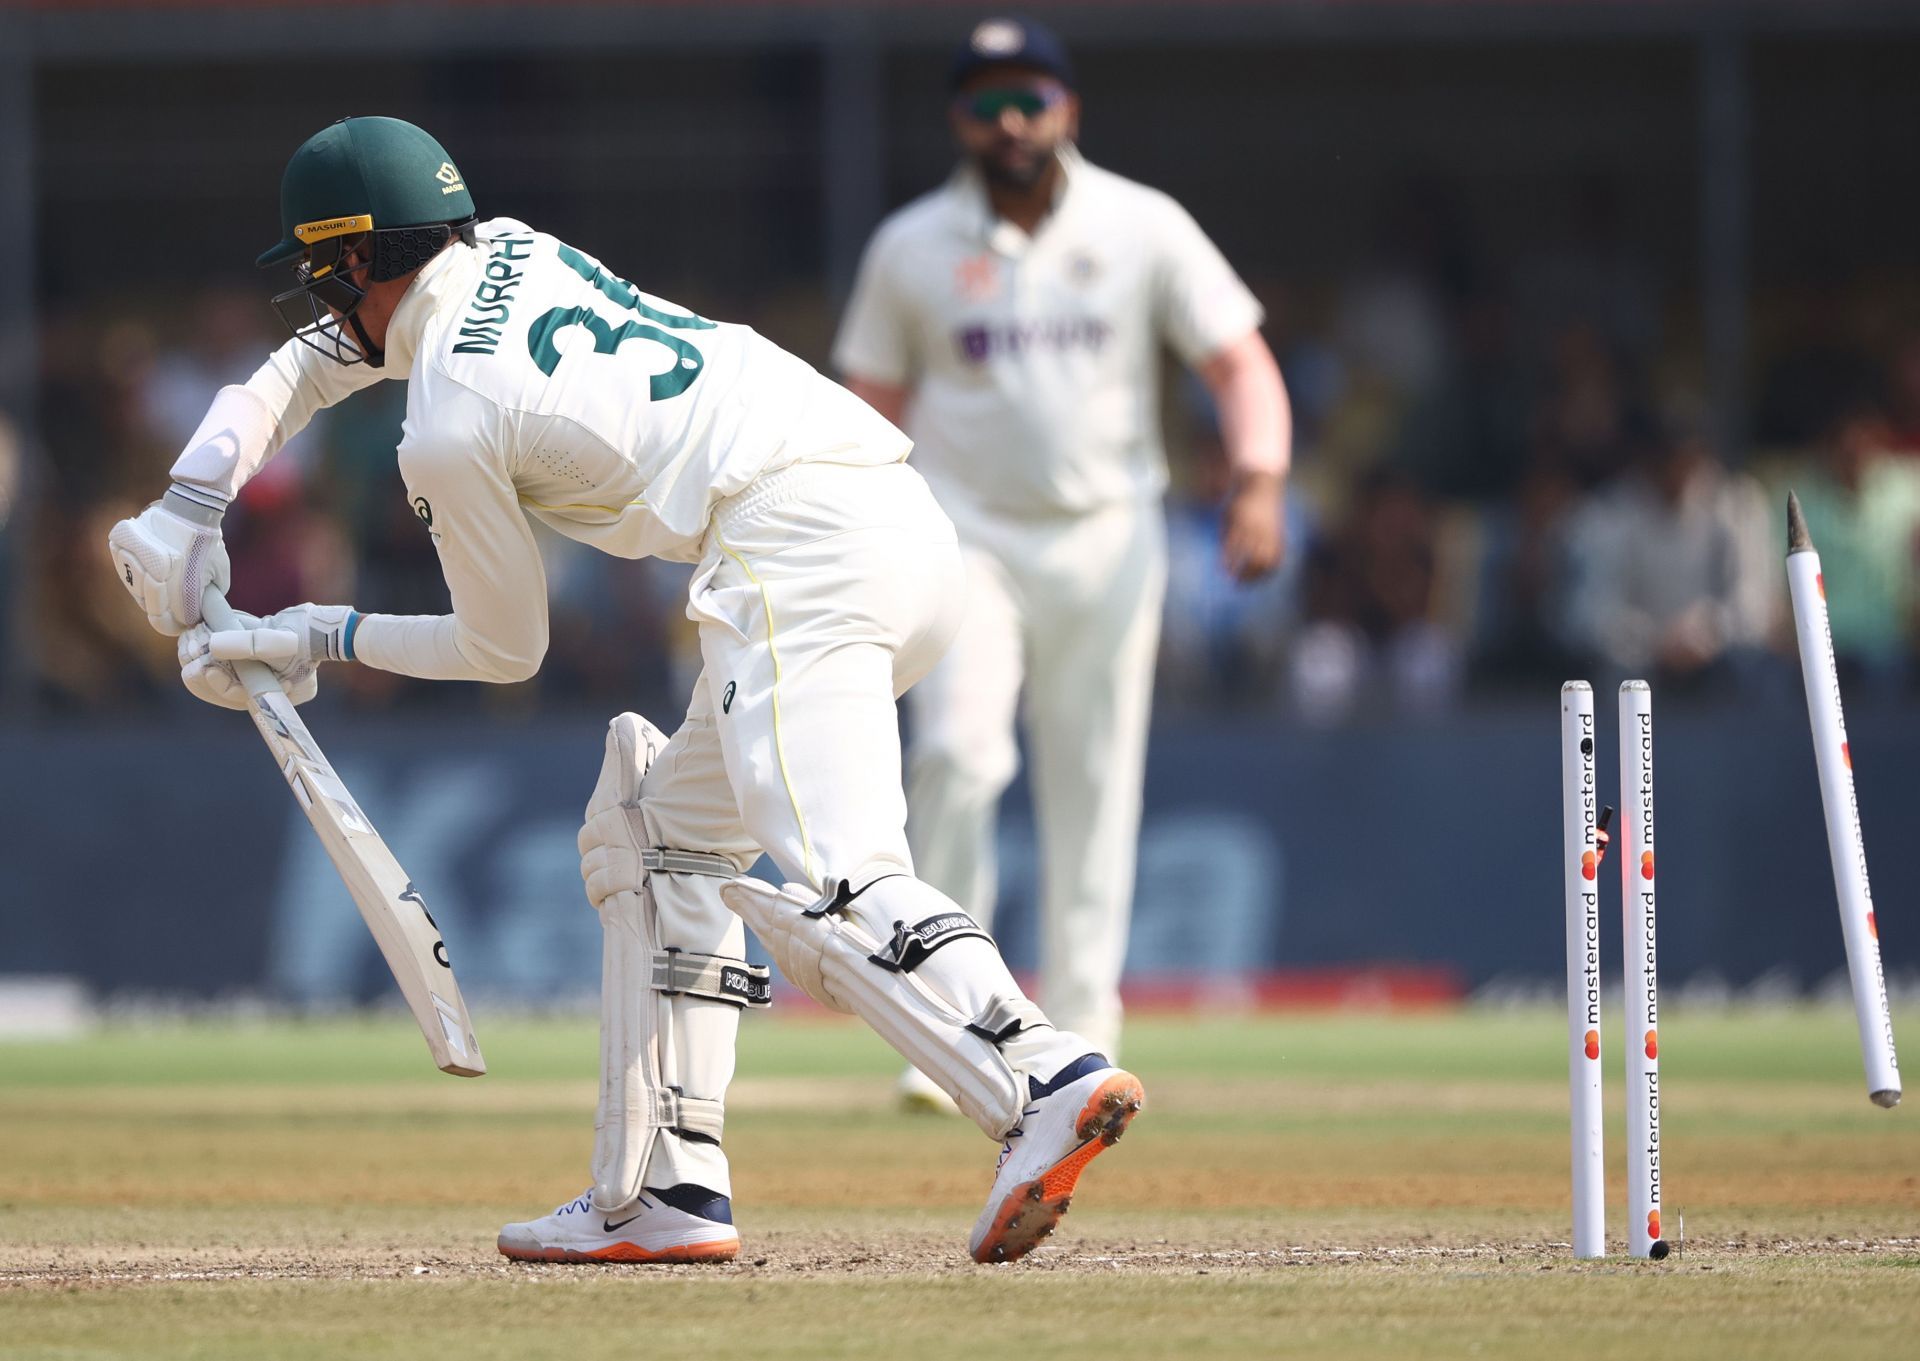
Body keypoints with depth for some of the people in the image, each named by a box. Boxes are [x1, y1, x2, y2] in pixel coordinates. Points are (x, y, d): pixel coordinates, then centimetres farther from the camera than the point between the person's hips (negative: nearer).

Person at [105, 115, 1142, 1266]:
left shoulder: (446, 433, -1)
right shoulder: (506, 255, 23)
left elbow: (507, 650, 14)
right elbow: (312, 365, 39)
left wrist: (322, 639, 24)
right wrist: (191, 503, 30)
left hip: (795, 544, -9)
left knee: (831, 878, -24)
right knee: (665, 842, 19)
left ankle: (1048, 1084, -47)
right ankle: (664, 1192, 13)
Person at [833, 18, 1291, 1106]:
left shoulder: (1144, 229, 1)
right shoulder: (913, 248, 3)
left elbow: (1240, 362, -1)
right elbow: (872, 410, 9)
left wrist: (1259, 484, -18)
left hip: (1107, 536, 1)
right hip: (966, 536, -1)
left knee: (1096, 785, 3)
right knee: (960, 752, -20)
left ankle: (1083, 1035, 10)